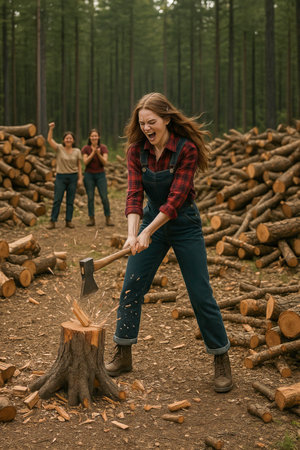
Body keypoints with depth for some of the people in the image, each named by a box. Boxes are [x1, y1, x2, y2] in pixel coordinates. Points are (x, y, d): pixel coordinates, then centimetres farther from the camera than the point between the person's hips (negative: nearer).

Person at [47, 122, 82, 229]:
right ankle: (52, 222, 3)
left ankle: (68, 221, 15)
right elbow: (49, 140, -13)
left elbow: (79, 166, 6)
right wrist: (51, 129, -26)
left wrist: (80, 178, 1)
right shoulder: (59, 148, -1)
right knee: (57, 200, -2)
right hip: (61, 177, -1)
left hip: (73, 177, 1)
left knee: (70, 201, 6)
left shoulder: (77, 151, 4)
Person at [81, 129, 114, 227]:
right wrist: (93, 153, -22)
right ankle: (91, 219, 7)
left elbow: (105, 162, -9)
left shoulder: (103, 148, -1)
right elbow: (85, 162, -11)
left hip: (101, 175, 0)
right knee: (90, 197, 0)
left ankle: (108, 219, 2)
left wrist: (98, 154, -25)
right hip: (89, 175, 0)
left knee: (104, 197, -5)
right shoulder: (85, 148, -1)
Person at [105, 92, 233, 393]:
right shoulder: (136, 149, -7)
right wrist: (132, 234, -27)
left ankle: (221, 361, 13)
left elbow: (175, 199, -24)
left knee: (201, 295, -2)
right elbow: (134, 193, -14)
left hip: (184, 224, -4)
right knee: (131, 287, 3)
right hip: (152, 219, 4)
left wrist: (147, 233, -30)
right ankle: (122, 356, 19)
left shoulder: (187, 149, -19)